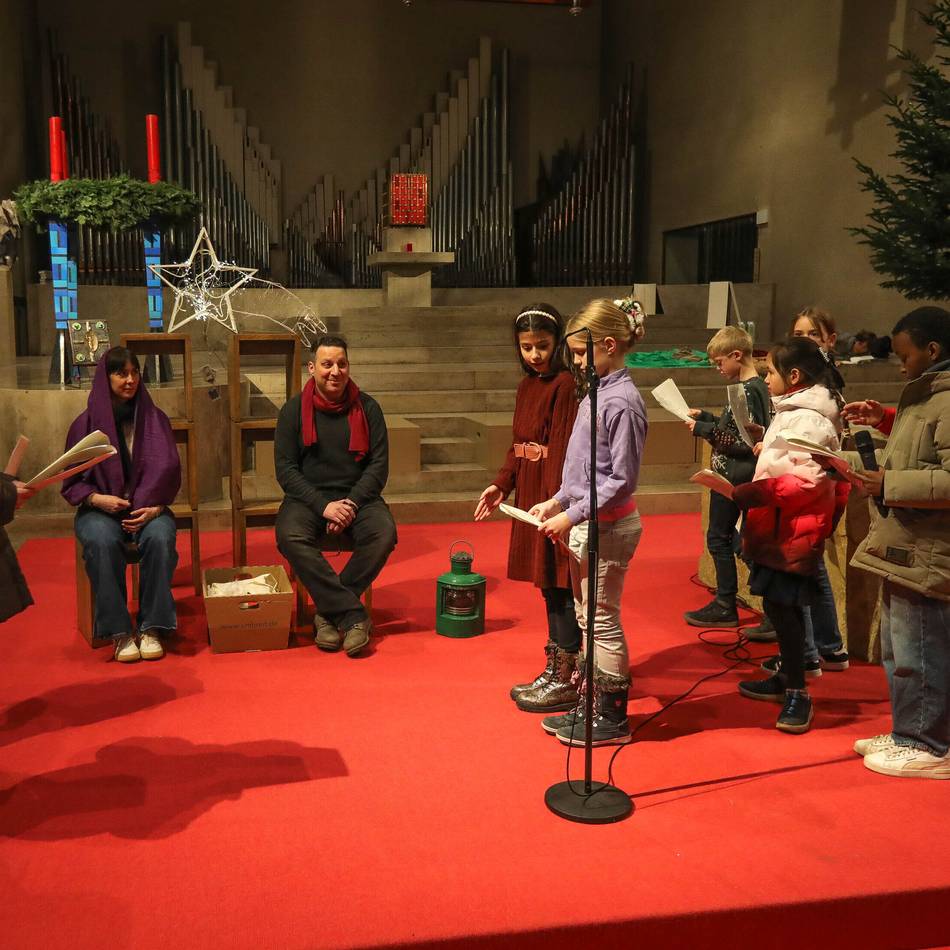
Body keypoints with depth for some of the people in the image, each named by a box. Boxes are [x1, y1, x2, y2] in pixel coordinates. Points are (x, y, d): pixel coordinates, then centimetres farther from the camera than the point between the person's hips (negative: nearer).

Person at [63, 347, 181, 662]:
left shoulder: (155, 419, 5)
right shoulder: (86, 424, 3)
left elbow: (169, 473, 4)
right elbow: (71, 482, 6)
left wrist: (155, 508, -13)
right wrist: (97, 499, -14)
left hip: (148, 507, 1)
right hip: (100, 509, -1)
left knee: (160, 538, -33)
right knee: (102, 542, -35)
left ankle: (151, 628, -23)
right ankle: (120, 632, -24)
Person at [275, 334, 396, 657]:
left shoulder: (367, 408, 5)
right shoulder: (293, 410, 3)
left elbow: (379, 464, 2)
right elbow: (285, 468, -2)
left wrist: (352, 503, -14)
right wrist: (323, 506, -16)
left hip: (358, 496, 1)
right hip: (308, 497, -1)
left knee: (384, 532, -30)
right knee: (290, 536, -32)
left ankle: (331, 612, -16)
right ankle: (353, 615, -28)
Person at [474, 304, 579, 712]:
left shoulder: (564, 384, -12)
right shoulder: (527, 385, 13)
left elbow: (563, 449, -19)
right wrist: (501, 485, 8)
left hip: (555, 495, -8)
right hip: (530, 494, 8)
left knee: (559, 585, -1)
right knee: (547, 585, 15)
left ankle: (566, 681, 9)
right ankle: (553, 670, 25)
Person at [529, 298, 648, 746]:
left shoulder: (622, 402, -18)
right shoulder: (596, 392, 9)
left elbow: (622, 480, -20)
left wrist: (573, 515, -18)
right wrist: (557, 501, 9)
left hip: (608, 527, -9)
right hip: (584, 522, 9)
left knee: (603, 621, 2)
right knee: (586, 618, 16)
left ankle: (613, 719, 16)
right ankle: (591, 705, 29)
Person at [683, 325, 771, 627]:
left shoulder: (746, 391, -20)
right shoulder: (758, 386, 10)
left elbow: (744, 442, -25)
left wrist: (704, 429, -19)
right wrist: (706, 417, 10)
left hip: (732, 474, -10)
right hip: (735, 474, 10)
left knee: (719, 537, 0)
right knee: (727, 535, 18)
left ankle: (725, 607, 9)